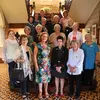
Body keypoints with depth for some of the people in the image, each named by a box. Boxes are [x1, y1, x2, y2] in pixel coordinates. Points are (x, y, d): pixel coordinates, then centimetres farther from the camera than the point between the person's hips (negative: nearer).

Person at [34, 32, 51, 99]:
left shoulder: (48, 46, 7)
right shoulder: (37, 45, -7)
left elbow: (49, 55, 12)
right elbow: (35, 56, -8)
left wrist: (49, 63, 3)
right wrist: (36, 65, -12)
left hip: (47, 64, 4)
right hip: (40, 64, -4)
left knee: (47, 77, 10)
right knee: (40, 77, 3)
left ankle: (46, 91, 27)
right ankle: (40, 92, 19)